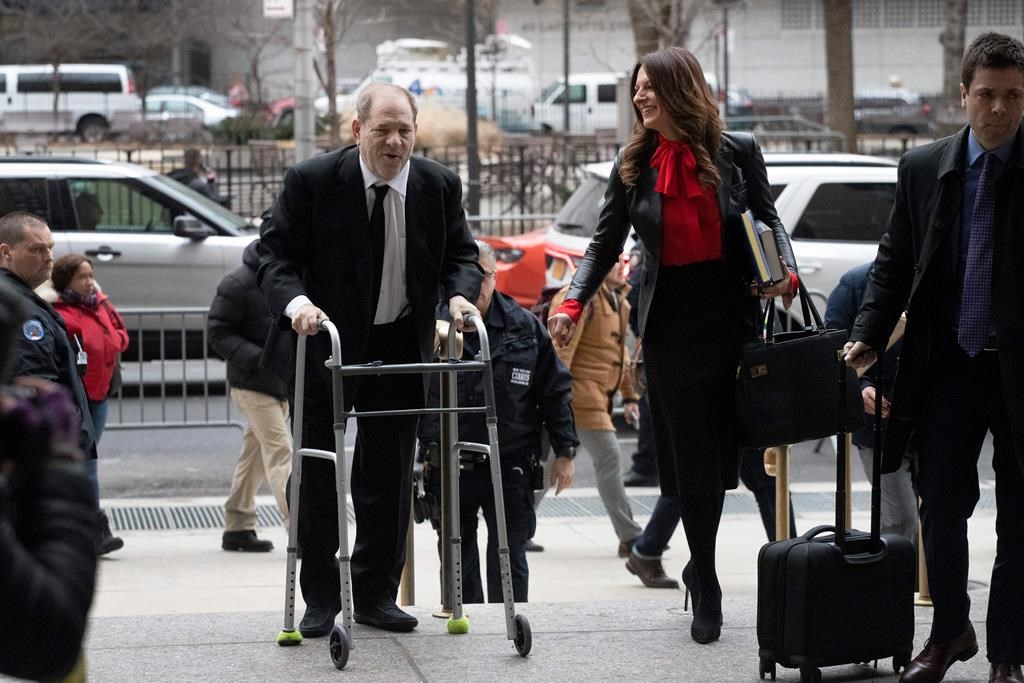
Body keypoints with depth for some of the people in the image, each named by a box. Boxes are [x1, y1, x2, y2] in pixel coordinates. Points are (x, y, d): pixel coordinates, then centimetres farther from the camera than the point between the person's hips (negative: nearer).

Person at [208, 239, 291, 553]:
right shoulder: (237, 285, -12)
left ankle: (237, 528, 24)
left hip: (285, 382, 7)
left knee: (255, 454, 14)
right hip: (254, 385, -7)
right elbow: (219, 333, -11)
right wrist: (257, 358, -22)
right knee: (280, 452, -13)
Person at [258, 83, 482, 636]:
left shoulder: (439, 186, -4)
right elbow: (275, 255, -10)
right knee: (319, 476, 3)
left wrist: (460, 294, -17)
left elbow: (461, 254, 5)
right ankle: (320, 598, 14)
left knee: (389, 477, 9)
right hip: (326, 342, -2)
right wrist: (294, 300, -29)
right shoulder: (311, 182, -13)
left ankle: (375, 594, 20)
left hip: (400, 349, 3)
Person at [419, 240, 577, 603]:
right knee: (457, 559, 9)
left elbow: (556, 389, 9)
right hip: (449, 467, 0)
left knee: (509, 559, 0)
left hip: (510, 465, 0)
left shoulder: (523, 325, 4)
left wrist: (564, 451, 6)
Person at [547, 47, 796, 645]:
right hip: (671, 321, 0)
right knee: (692, 459, -1)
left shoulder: (737, 153, 1)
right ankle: (707, 589, 9)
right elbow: (606, 244, 6)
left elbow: (769, 221, 8)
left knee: (726, 450, 2)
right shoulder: (635, 166, 4)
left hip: (733, 315, 0)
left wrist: (786, 273, -11)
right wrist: (573, 304, -8)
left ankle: (701, 565, 22)